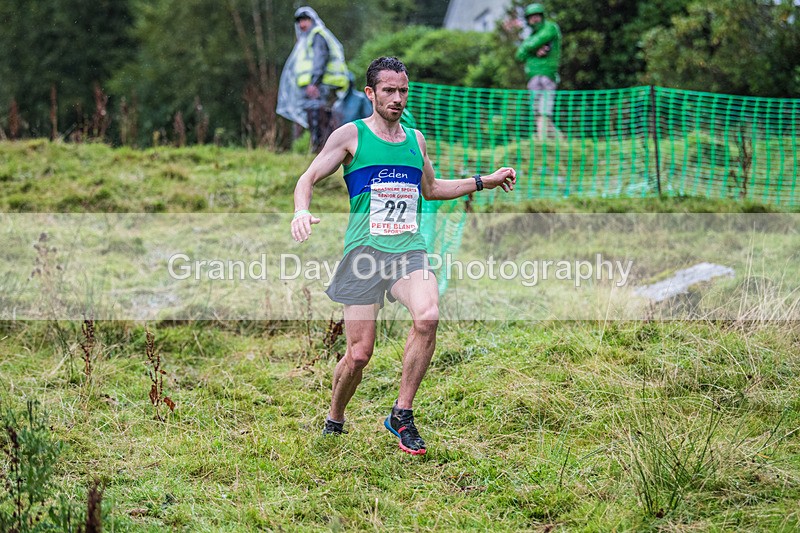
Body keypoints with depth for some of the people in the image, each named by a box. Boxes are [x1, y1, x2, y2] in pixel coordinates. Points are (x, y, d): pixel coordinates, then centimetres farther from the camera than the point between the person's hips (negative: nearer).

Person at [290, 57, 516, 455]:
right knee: (359, 353, -6)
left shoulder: (415, 139, 17)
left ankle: (402, 415, -13)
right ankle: (334, 422, 22)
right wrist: (302, 211, -20)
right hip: (365, 253, -3)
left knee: (428, 317, -27)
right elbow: (309, 178, 1)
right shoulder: (351, 135, 3)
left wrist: (485, 181, 28)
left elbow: (430, 189, 33)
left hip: (409, 250, 3)